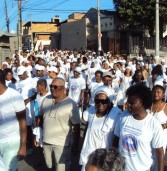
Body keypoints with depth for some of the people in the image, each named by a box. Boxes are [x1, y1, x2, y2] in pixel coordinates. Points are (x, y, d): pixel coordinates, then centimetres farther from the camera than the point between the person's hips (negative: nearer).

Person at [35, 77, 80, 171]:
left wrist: (76, 145, -9)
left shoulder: (71, 104, -15)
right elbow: (41, 117, 10)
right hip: (46, 141, 5)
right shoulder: (46, 99, 0)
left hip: (62, 143, -5)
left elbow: (76, 126, -11)